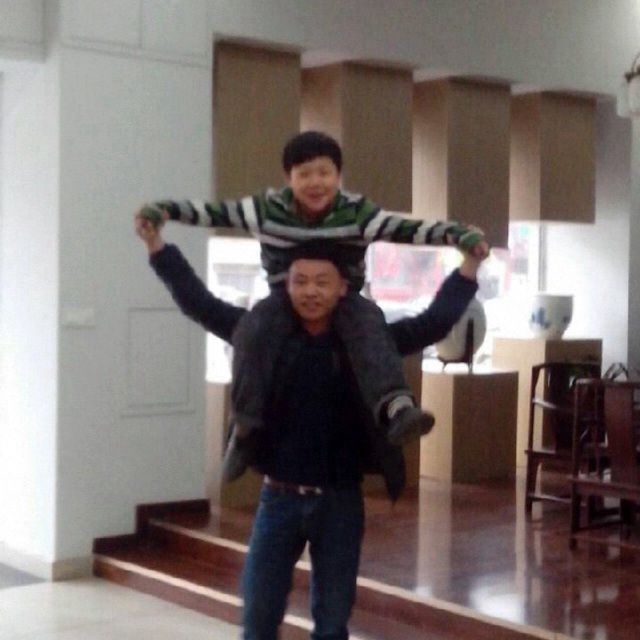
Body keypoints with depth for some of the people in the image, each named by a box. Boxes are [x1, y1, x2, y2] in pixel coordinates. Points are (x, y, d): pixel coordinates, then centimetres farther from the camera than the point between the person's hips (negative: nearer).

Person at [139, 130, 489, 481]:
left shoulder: (356, 213, -11)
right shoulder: (268, 209, -7)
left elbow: (409, 228, -19)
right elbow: (214, 212, -4)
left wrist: (459, 235, -32)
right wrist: (165, 210, -14)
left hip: (343, 299, -1)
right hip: (286, 298, 1)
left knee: (368, 325, -33)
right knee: (252, 332, -28)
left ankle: (396, 410, -47)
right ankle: (246, 429, -21)